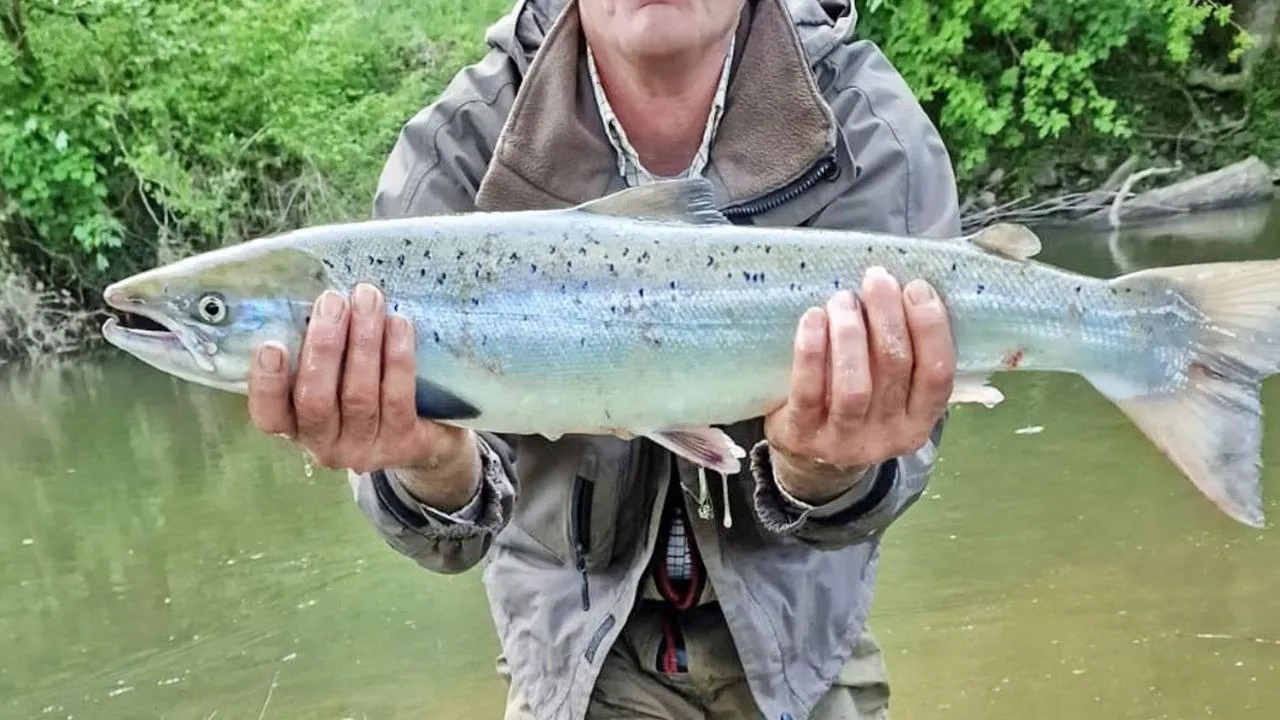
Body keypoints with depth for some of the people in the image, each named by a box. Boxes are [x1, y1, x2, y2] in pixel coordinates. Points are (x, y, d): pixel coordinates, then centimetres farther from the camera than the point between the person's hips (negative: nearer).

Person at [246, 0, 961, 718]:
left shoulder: (872, 129, -20)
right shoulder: (454, 154, -19)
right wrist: (435, 468, -40)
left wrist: (825, 474, -40)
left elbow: (881, 485, -19)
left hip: (793, 627, 1)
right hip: (578, 630, 0)